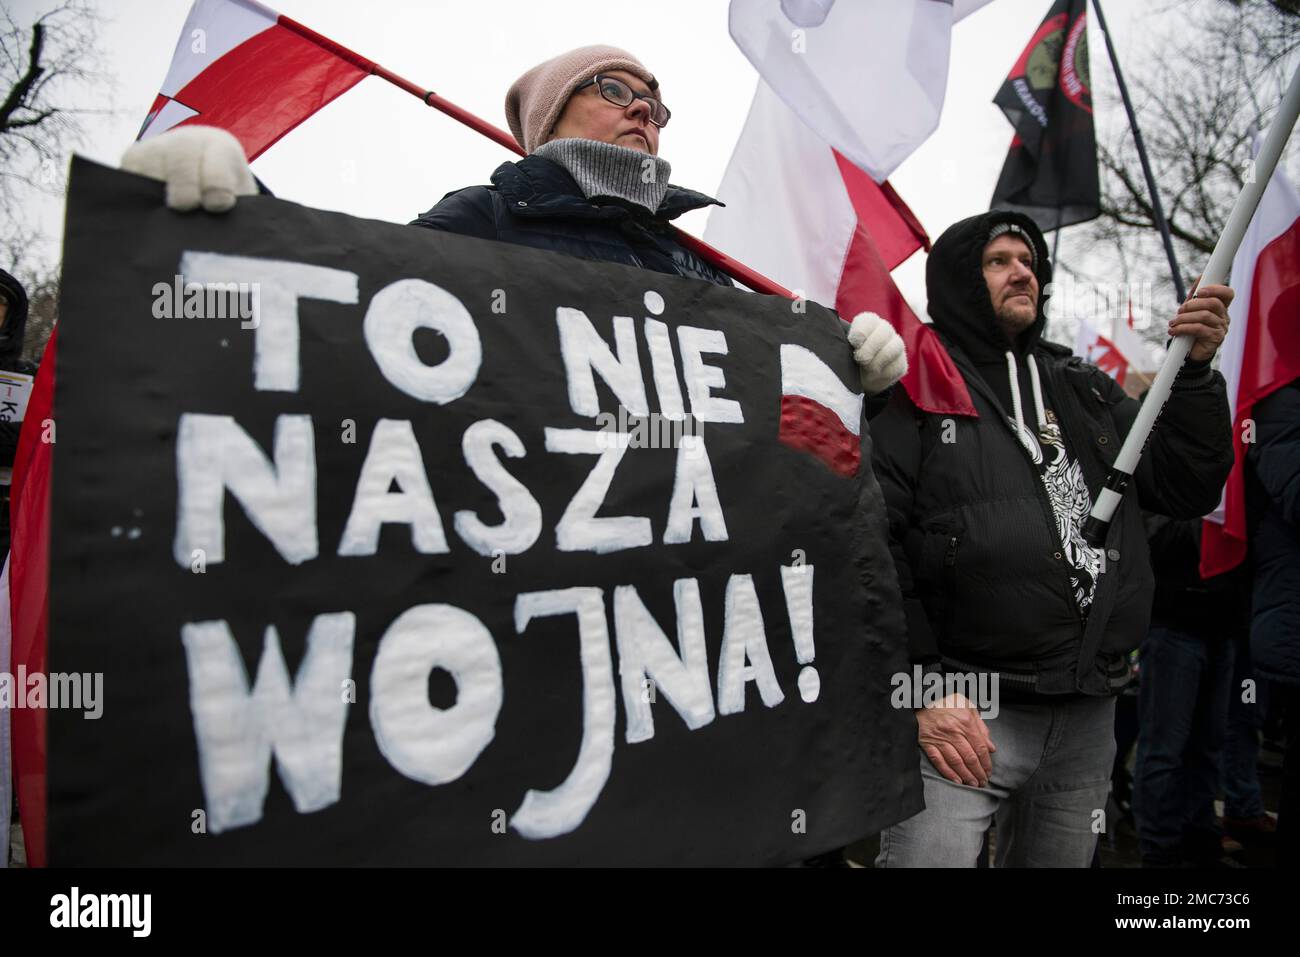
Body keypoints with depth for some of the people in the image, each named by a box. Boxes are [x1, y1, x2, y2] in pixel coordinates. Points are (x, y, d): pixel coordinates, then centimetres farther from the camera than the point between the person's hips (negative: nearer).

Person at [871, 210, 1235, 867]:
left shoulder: (1087, 391, 17)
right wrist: (921, 688, -17)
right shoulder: (914, 388, -5)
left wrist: (1196, 372, 0)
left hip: (1089, 714, 7)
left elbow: (1186, 490, 14)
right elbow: (868, 544, -13)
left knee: (1058, 859, 20)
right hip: (963, 714, -6)